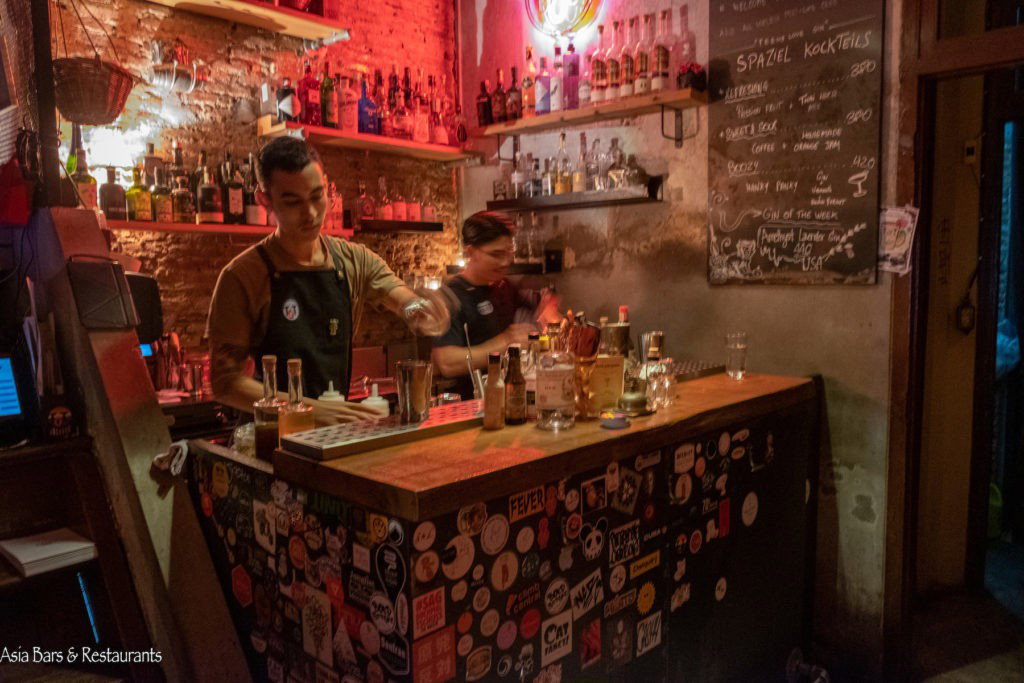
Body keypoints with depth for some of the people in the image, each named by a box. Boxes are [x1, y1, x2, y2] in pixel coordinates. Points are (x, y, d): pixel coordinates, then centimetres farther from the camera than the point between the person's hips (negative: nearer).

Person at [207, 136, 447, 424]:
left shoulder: (355, 260, 5)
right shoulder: (242, 276, -8)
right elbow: (225, 381, -10)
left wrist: (418, 309, -30)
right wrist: (311, 409, -21)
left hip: (340, 429, 3)